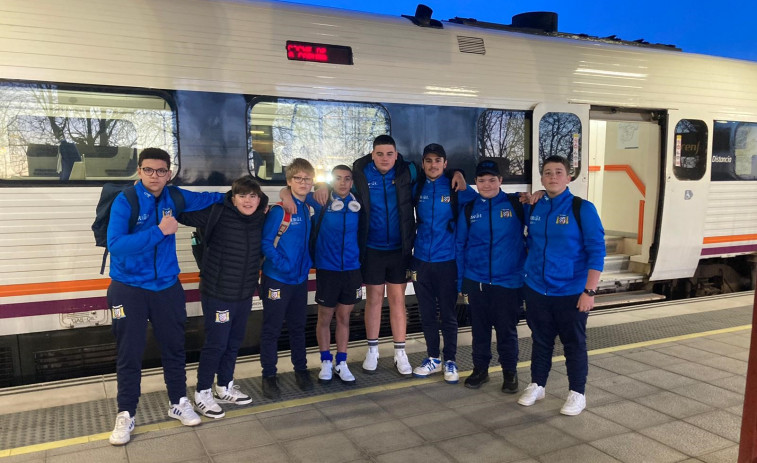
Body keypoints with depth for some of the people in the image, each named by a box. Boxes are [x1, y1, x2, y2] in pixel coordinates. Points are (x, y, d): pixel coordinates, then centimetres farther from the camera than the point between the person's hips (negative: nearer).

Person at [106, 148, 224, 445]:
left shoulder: (174, 197, 1)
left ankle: (178, 403, 30)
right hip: (129, 289, -4)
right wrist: (159, 231, -28)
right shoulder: (124, 201, -14)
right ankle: (126, 415, 21)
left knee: (174, 348, 13)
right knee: (129, 354, 4)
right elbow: (115, 245, -26)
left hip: (167, 287, 4)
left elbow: (204, 199, 21)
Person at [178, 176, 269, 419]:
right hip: (217, 295, -6)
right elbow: (184, 213, -11)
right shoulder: (217, 214, -15)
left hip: (245, 295, 6)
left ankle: (225, 388, 37)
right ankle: (202, 394, 21)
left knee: (234, 343, 18)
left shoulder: (260, 220, 1)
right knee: (215, 344, 2)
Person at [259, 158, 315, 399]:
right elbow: (266, 242, -16)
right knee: (272, 328, 5)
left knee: (298, 325, 17)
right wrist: (282, 264, -22)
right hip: (277, 279, -6)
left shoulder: (307, 209, 5)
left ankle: (301, 369, 31)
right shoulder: (279, 210, -15)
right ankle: (269, 375, 18)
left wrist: (308, 262, 7)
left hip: (300, 278, 6)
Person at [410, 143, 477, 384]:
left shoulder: (456, 188, -6)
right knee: (426, 314, 12)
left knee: (448, 314, 6)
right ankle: (433, 358, 27)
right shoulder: (418, 187, 4)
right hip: (421, 260, 4)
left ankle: (450, 361, 21)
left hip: (447, 261, -3)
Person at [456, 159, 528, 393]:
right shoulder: (469, 209, 4)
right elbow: (460, 247, 8)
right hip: (476, 281, 2)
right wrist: (461, 283, 7)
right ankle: (480, 369, 29)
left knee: (507, 330, 8)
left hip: (508, 281, -2)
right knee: (479, 328, 13)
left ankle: (510, 372, 26)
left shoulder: (517, 204, -3)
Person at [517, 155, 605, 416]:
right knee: (540, 341, 16)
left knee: (574, 344, 9)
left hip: (571, 292, -4)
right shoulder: (535, 208, 3)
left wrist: (589, 290, -16)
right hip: (536, 290, 4)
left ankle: (577, 394, 24)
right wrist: (529, 273, 14)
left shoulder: (582, 209, -10)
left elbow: (596, 251, -12)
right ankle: (537, 386, 31)